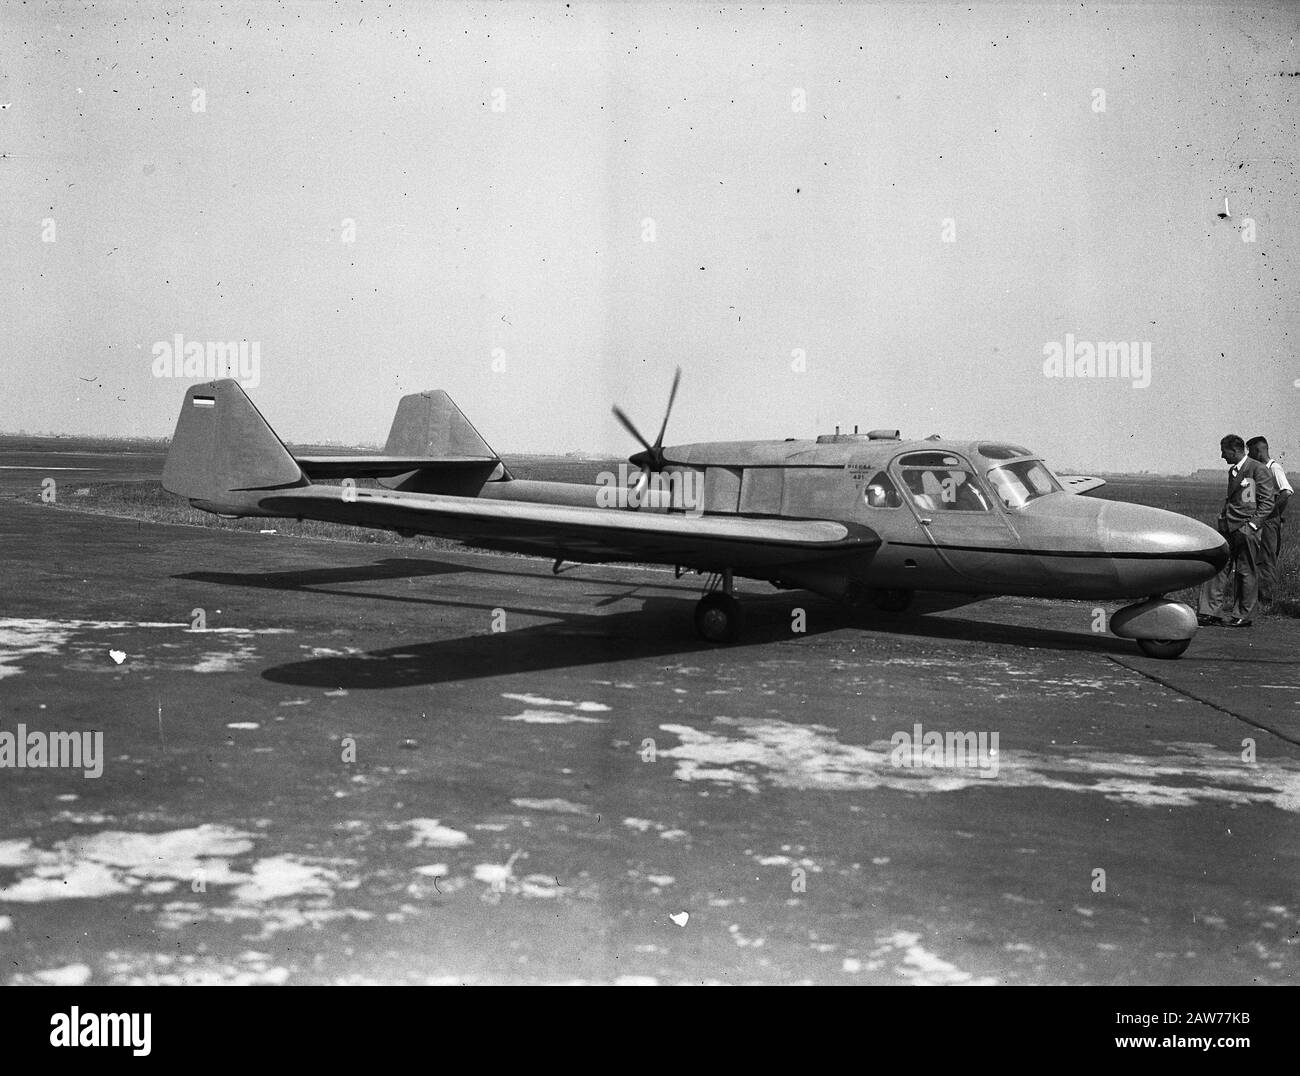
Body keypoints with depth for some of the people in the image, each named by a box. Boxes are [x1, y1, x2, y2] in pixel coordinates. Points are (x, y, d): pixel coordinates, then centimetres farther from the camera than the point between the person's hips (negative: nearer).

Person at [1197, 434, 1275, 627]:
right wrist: (1223, 518, 12)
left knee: (1246, 572, 0)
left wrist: (1251, 525, -16)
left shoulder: (1258, 470, -8)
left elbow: (1267, 502, -9)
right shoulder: (1232, 470, 17)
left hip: (1246, 530, -8)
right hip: (1227, 528, 8)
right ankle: (1209, 612, 6)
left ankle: (1243, 616, 7)